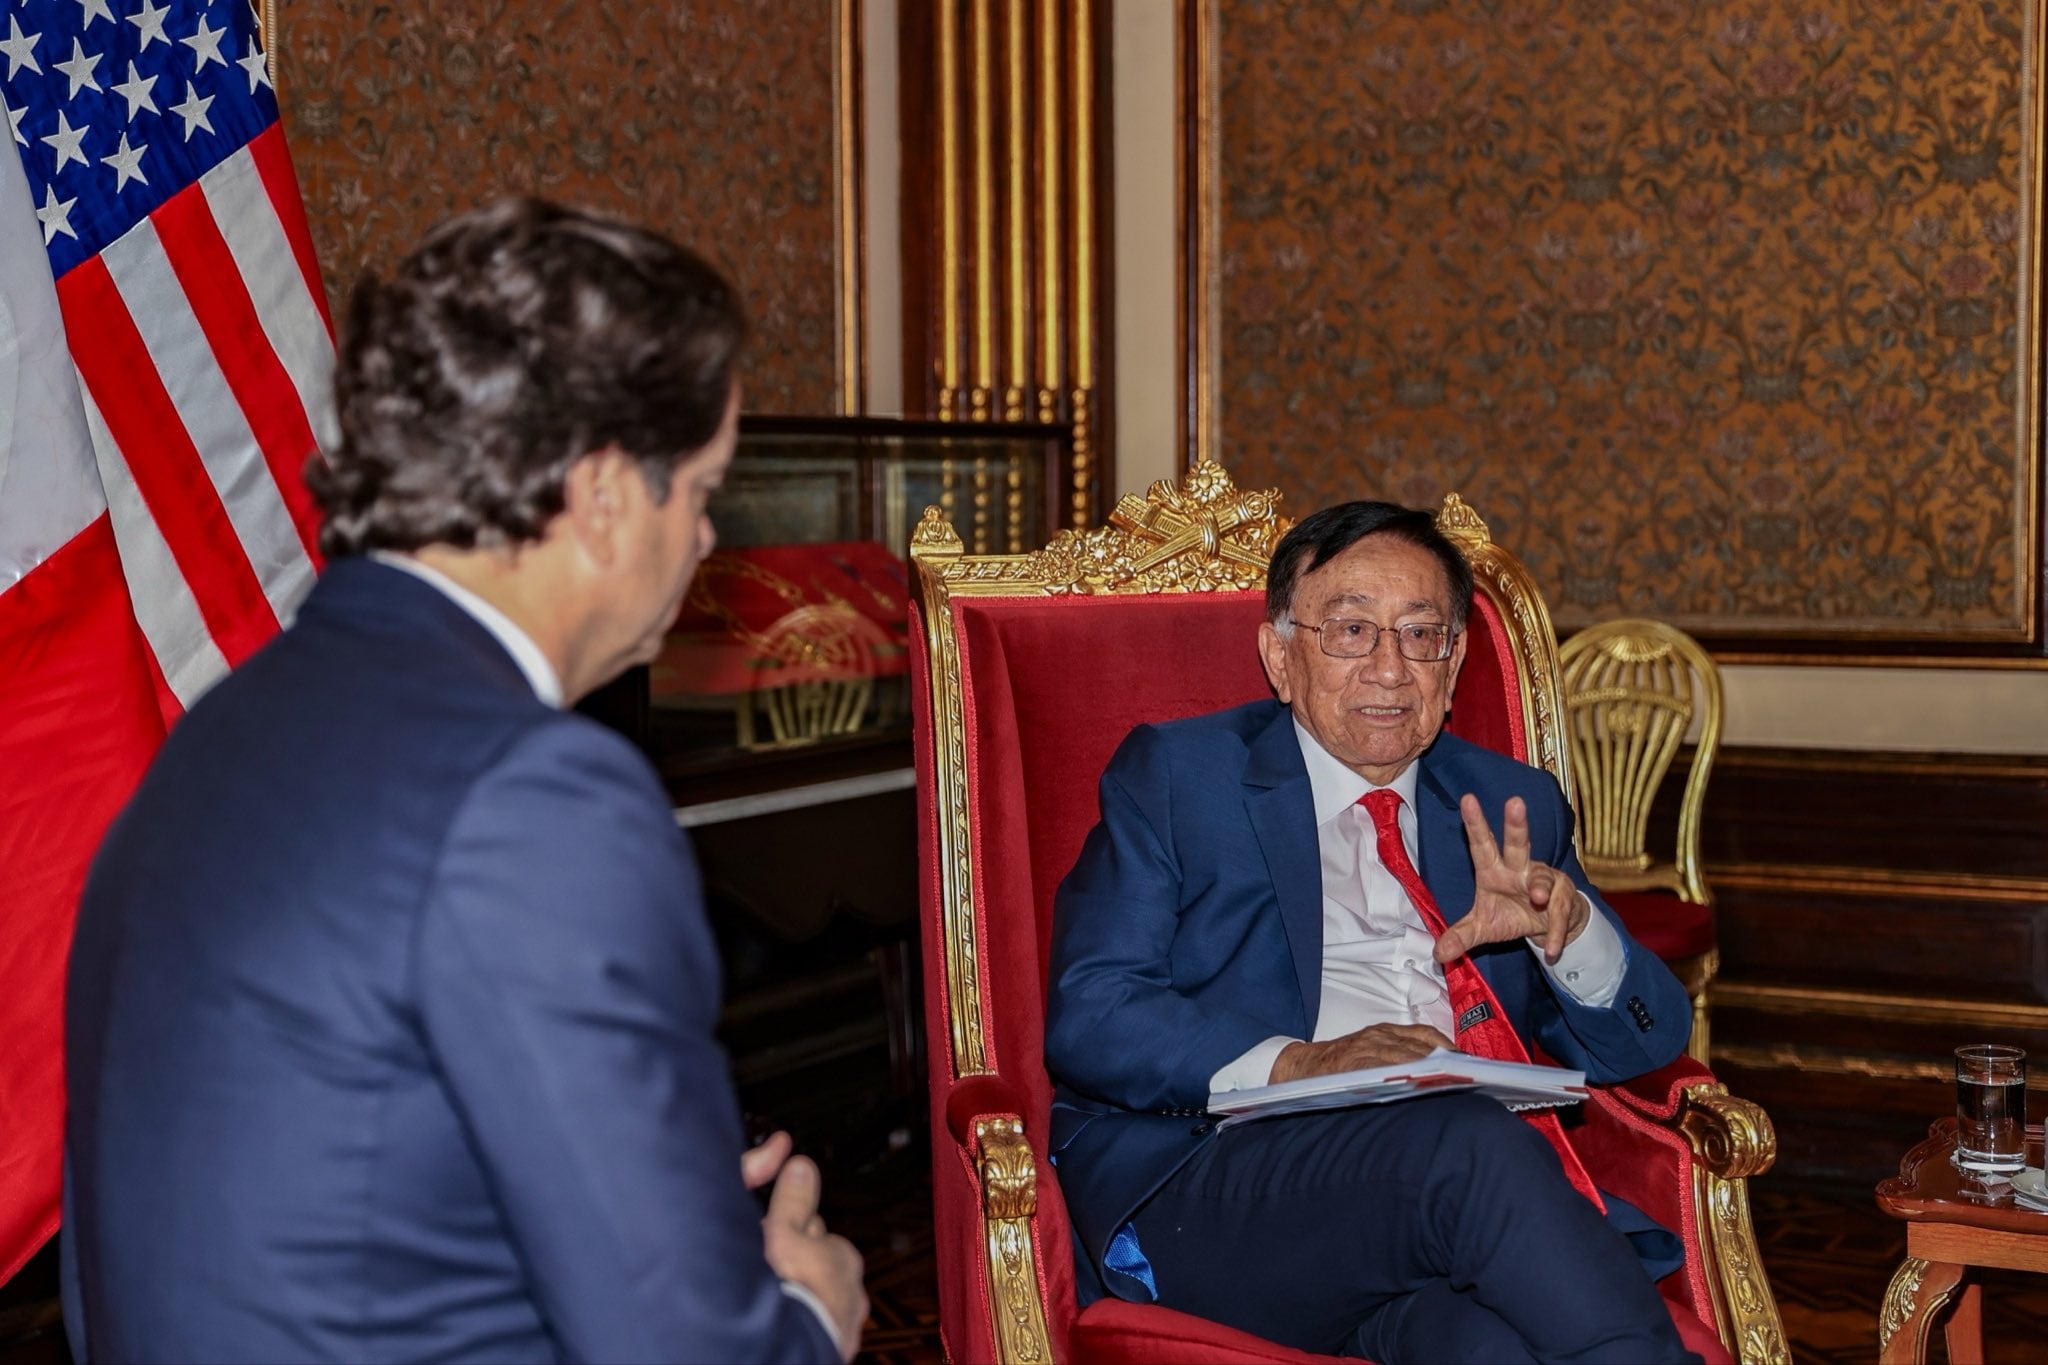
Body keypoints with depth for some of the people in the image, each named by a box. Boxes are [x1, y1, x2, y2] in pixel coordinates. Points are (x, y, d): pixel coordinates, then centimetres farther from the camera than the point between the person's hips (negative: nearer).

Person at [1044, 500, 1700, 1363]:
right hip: (1207, 1181, -1)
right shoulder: (1174, 775, 12)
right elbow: (1086, 1017, -1)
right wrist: (1297, 1065, -16)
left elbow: (1642, 1043, 18)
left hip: (1460, 1186, 2)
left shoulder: (1509, 810, 23)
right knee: (1472, 1141, -32)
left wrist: (1567, 928, -4)